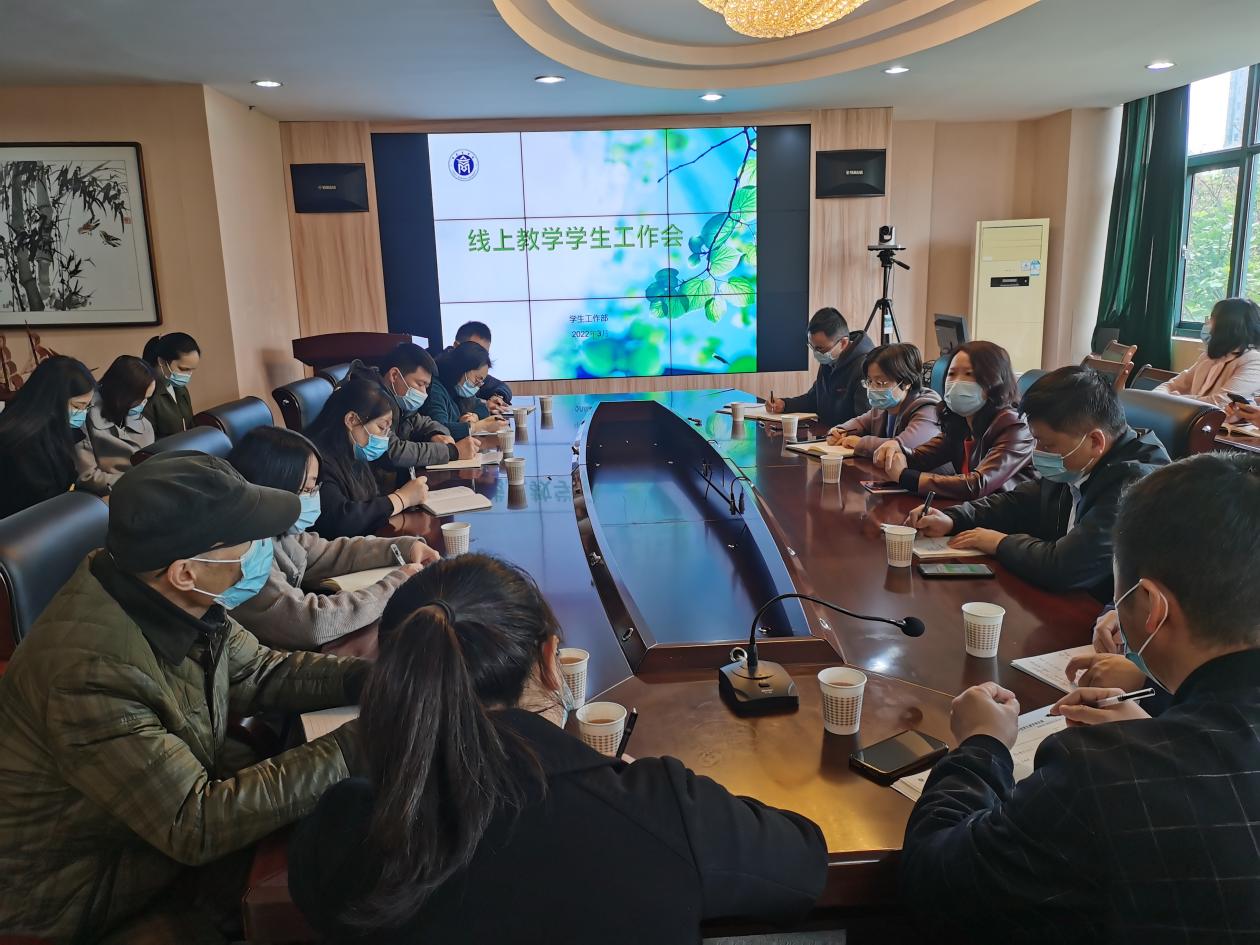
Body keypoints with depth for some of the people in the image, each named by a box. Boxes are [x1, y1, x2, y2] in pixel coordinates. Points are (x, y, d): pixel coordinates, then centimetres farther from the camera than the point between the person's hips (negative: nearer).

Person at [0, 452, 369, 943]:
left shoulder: (175, 604, -12)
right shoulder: (91, 674, -35)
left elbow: (261, 673, 2)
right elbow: (197, 827, -31)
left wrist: (372, 676, -14)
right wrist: (359, 744, -30)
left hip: (170, 822, 7)